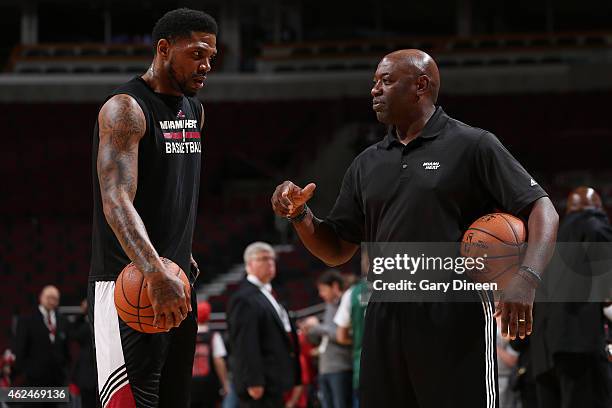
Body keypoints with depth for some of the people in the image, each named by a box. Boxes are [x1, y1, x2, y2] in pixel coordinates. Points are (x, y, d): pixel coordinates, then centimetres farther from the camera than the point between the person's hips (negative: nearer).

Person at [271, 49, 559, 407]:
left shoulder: (473, 146, -1)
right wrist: (300, 215, 0)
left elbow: (542, 209, -6)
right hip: (386, 321, 6)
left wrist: (527, 277, -22)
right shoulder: (367, 164, 16)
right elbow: (336, 251, 20)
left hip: (457, 320, -6)